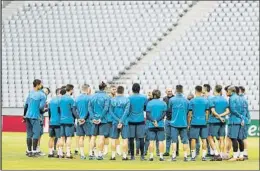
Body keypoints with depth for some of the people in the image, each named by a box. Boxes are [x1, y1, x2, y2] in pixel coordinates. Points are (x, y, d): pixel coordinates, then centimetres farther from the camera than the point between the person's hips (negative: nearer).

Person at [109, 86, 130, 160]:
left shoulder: (112, 100, 2)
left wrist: (118, 120, -6)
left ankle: (113, 155, 6)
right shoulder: (126, 100, -3)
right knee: (125, 139, 3)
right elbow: (126, 112, -11)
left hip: (115, 122, 1)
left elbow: (111, 111, -3)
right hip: (124, 122, -1)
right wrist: (121, 121, -12)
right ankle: (124, 156, 0)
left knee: (114, 139, 7)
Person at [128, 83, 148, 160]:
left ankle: (132, 156, 4)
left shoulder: (129, 98, -4)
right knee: (141, 138, 3)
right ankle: (142, 156, 0)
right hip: (140, 120, 0)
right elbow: (146, 108, 9)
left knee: (131, 138, 4)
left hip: (131, 120, 0)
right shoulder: (144, 98, -1)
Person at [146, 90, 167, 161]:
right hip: (160, 125, 0)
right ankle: (161, 156, -1)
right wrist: (157, 121, -10)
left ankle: (151, 156, 2)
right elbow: (164, 114, -6)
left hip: (151, 125, 1)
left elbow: (147, 115, -6)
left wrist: (153, 121, -12)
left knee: (151, 141, 4)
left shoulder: (149, 103, 1)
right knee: (161, 141, 2)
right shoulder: (163, 103, 1)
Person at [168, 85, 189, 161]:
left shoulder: (172, 100, -5)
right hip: (184, 123, 1)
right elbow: (188, 111, 7)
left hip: (174, 123, -1)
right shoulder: (186, 100, -1)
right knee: (185, 140, 7)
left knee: (174, 140, 2)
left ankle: (174, 156, -3)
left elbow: (169, 109, 8)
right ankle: (185, 156, 3)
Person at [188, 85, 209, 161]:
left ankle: (193, 156, 3)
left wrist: (188, 123, 9)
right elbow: (207, 113, 9)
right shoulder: (206, 101, 3)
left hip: (194, 123, -2)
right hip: (203, 122, 2)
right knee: (204, 139, 6)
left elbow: (190, 114, 0)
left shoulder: (192, 101, -3)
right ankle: (204, 156, 3)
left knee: (193, 139, 4)